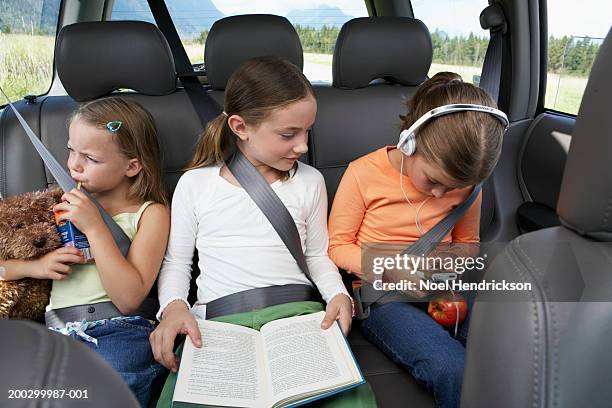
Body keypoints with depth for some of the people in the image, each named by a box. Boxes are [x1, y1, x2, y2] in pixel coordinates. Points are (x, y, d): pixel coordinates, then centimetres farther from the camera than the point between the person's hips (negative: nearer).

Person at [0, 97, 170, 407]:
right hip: (57, 332, 4)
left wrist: (95, 227, -11)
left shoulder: (151, 213, 3)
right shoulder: (66, 204, 18)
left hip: (119, 334, -4)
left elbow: (129, 299, -9)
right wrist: (35, 266, -1)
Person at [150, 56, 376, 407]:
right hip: (218, 321, -1)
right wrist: (174, 306, -7)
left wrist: (339, 294, 0)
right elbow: (176, 262, 12)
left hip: (298, 312, 2)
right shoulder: (195, 184, 6)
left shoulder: (309, 181, 10)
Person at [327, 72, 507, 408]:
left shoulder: (464, 180, 1)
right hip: (381, 295, -4)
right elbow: (337, 246, -3)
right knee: (453, 370, -29)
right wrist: (388, 269, -19)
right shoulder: (364, 173, -11)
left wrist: (448, 257, -8)